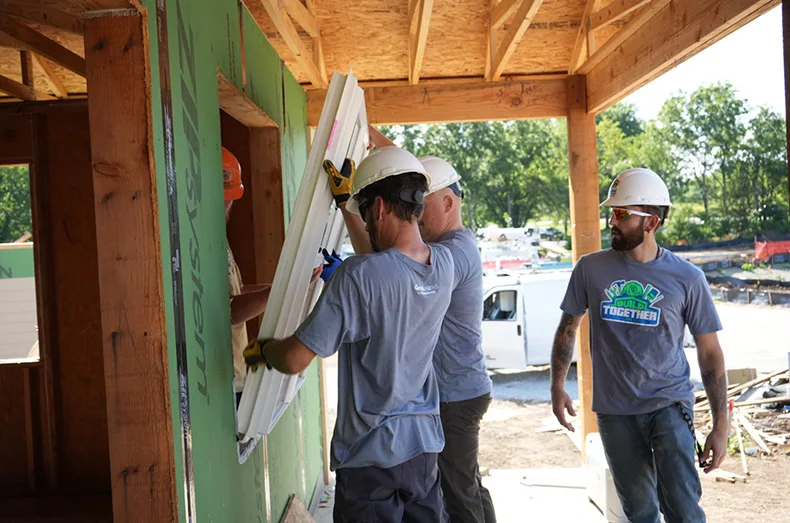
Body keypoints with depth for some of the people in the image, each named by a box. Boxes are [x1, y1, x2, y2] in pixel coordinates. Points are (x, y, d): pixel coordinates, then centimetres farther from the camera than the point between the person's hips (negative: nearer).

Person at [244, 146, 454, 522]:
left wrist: (262, 350, 2)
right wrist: (346, 201, 22)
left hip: (371, 453, -6)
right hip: (424, 446, 6)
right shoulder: (443, 263, -5)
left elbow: (293, 360, -20)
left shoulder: (358, 276, -25)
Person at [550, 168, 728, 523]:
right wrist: (558, 386, 4)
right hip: (614, 410, 2)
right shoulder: (590, 269, -3)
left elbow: (709, 352, -2)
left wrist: (720, 426, -3)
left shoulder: (687, 278, -6)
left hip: (669, 404, -2)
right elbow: (569, 327, 9)